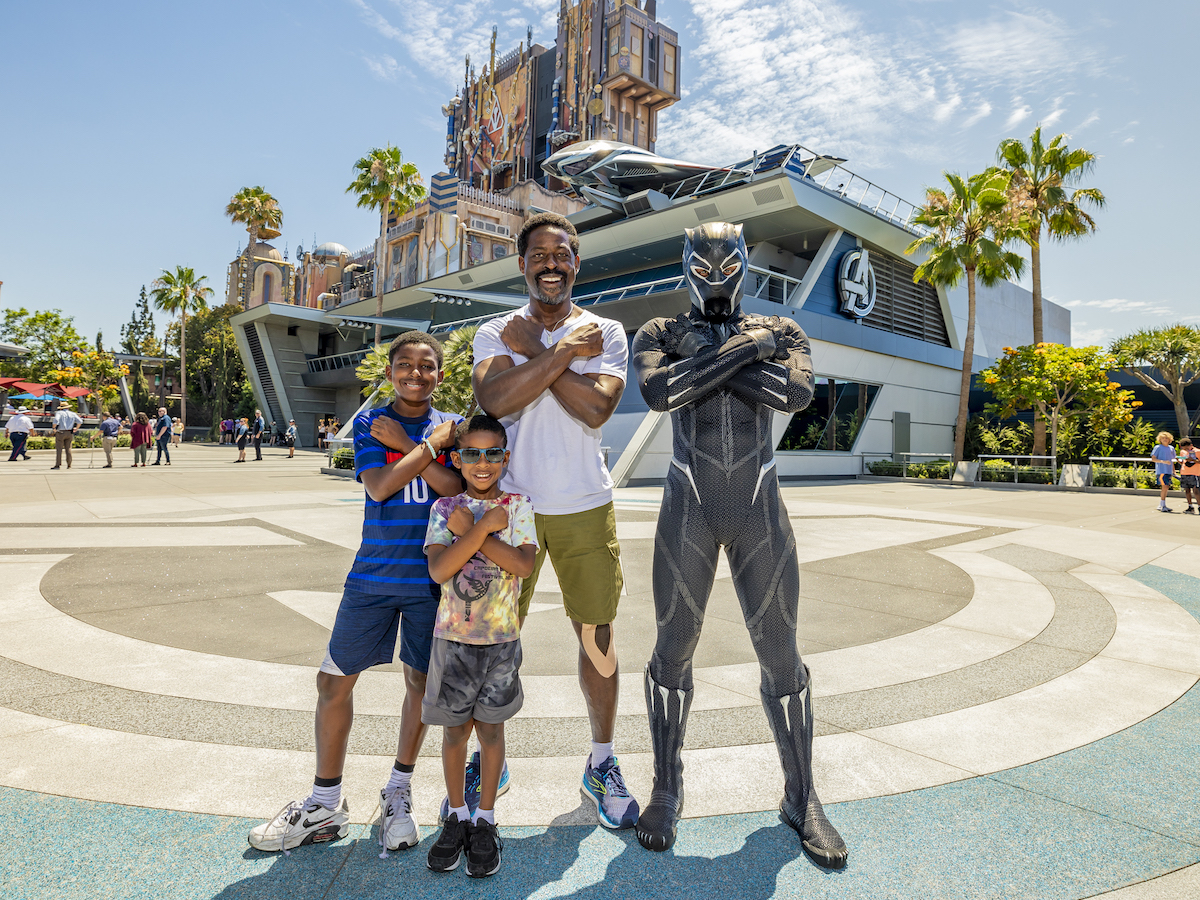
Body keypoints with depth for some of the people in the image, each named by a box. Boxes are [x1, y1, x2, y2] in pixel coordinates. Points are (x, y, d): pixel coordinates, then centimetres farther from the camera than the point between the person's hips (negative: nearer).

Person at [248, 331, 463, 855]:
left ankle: (398, 792, 32)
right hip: (374, 575, 0)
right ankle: (325, 805, 24)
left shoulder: (452, 427, 2)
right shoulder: (369, 424, 1)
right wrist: (431, 444, -15)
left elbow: (457, 491, -12)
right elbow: (380, 486, -14)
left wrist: (404, 441, -15)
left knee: (420, 680, 10)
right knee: (334, 678, 5)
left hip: (431, 577, 0)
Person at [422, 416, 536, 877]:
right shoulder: (445, 508, -3)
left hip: (501, 637, -1)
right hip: (452, 636, 1)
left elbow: (523, 566, -17)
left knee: (490, 730, 11)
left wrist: (468, 529, -18)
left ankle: (485, 822, 28)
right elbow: (439, 569, -16)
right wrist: (483, 526, -22)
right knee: (455, 731, 12)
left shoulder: (518, 506, -3)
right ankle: (457, 816, 32)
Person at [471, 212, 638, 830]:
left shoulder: (605, 332, 3)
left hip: (585, 507, 0)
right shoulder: (495, 333, 5)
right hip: (510, 502, 1)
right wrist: (563, 352, -15)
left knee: (597, 638, 7)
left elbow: (595, 408, -14)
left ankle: (601, 765, 27)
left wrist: (535, 353, -10)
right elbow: (494, 400, -15)